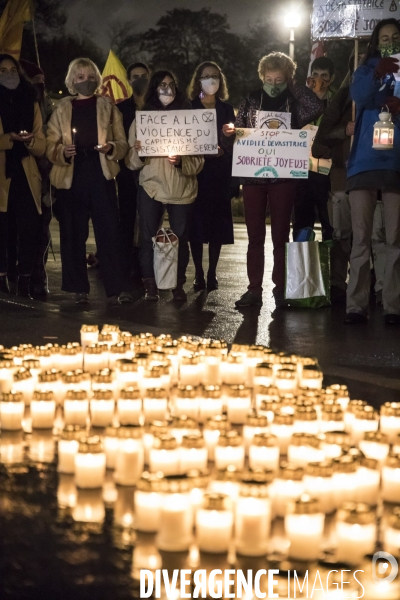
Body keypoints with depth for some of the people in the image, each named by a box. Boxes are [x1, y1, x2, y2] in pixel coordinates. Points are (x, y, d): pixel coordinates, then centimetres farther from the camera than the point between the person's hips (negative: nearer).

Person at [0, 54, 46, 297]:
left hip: (26, 177, 3)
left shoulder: (31, 103, 15)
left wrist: (29, 140, -11)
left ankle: (25, 285, 3)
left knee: (30, 231, -4)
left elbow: (42, 146, 10)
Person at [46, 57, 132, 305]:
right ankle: (79, 289, 11)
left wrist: (111, 148, -15)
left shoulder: (108, 107, 10)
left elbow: (123, 143, 7)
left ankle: (118, 288, -5)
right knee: (73, 234, 3)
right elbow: (51, 147, 6)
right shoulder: (62, 109, 11)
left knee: (109, 232, -7)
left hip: (101, 175, -1)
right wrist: (63, 152, -15)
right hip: (71, 178, 1)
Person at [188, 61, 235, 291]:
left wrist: (222, 150, -9)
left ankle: (212, 273, 8)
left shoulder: (227, 109, 11)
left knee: (217, 223, 1)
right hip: (195, 171, -2)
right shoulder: (189, 107, 5)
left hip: (220, 173, 2)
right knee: (196, 223, -4)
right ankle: (199, 274, 3)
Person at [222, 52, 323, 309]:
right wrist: (228, 133, -13)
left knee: (281, 234, 3)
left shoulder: (295, 102, 4)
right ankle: (254, 290, 7)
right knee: (255, 235, 3)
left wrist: (293, 85, -9)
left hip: (284, 175, -2)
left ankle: (281, 288, 9)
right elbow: (234, 140, 10)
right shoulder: (252, 101, 9)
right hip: (253, 174, 2)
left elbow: (317, 108, -18)